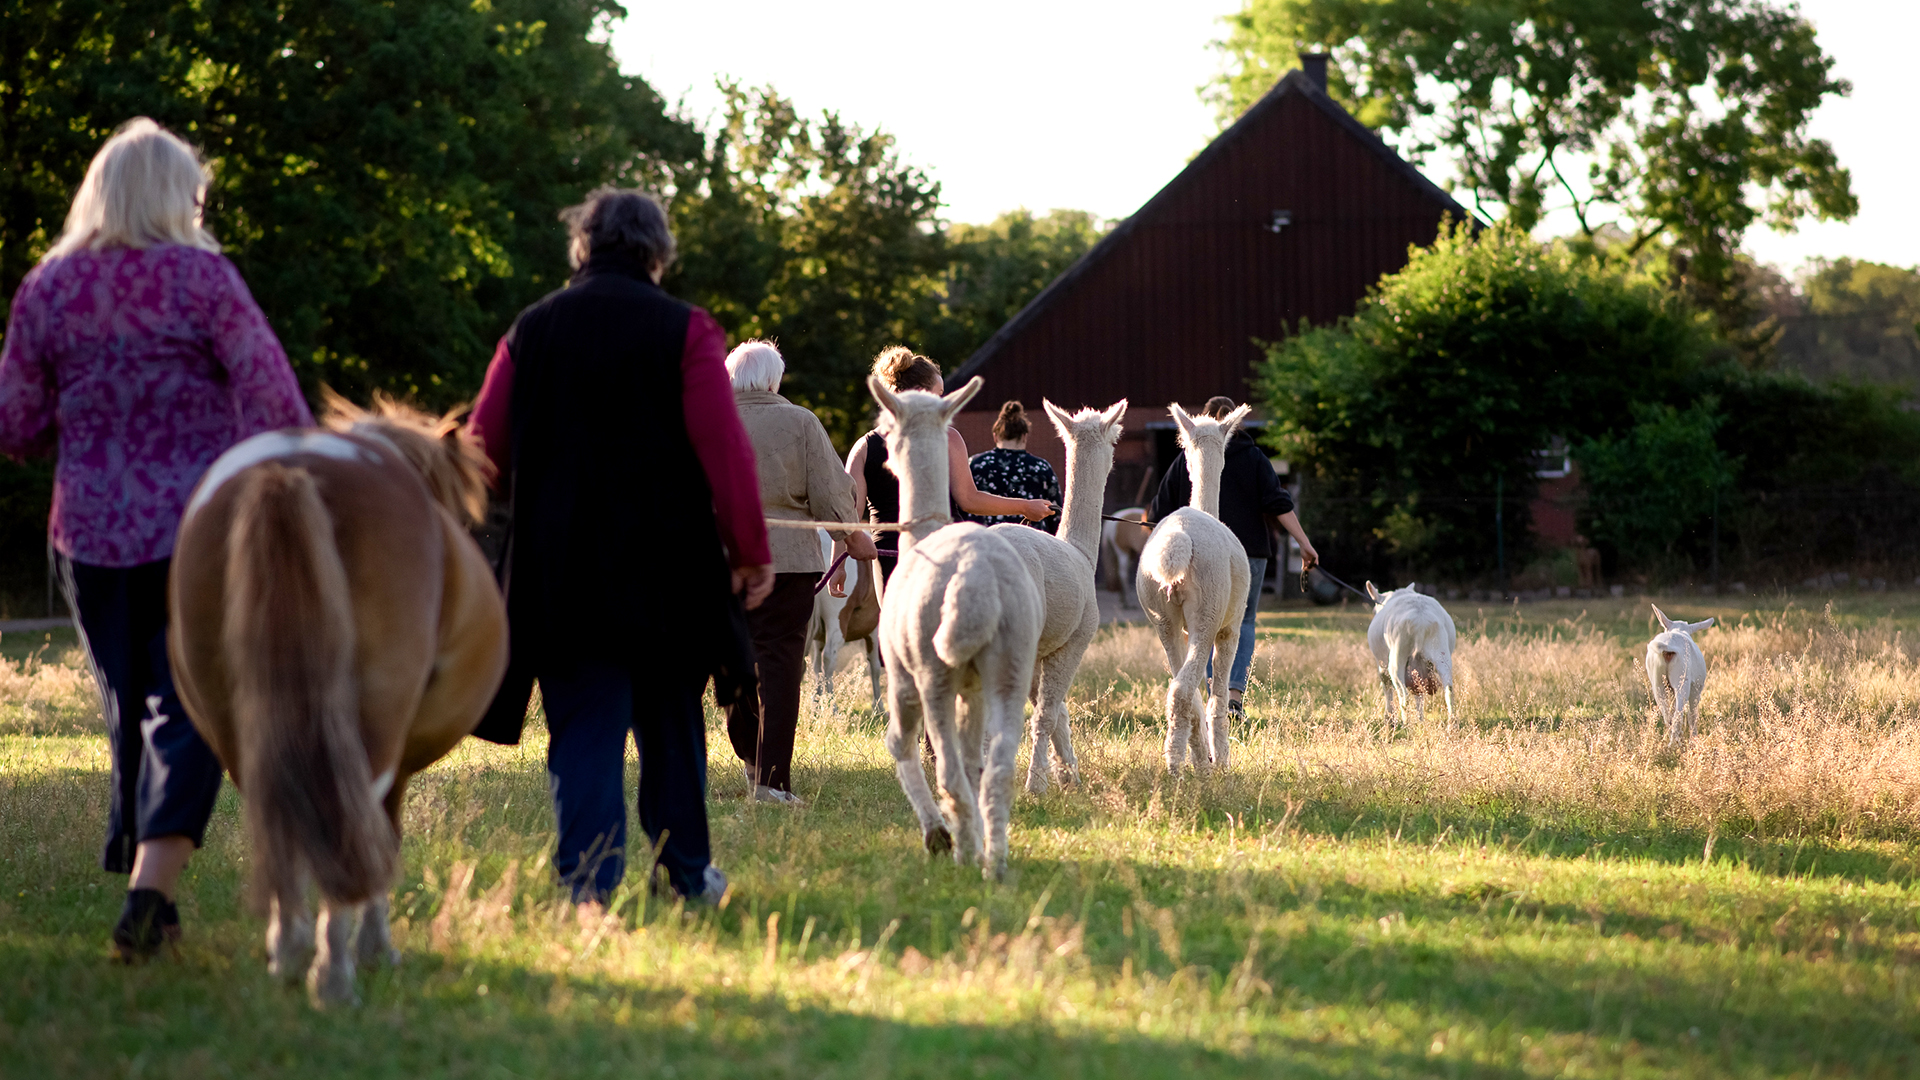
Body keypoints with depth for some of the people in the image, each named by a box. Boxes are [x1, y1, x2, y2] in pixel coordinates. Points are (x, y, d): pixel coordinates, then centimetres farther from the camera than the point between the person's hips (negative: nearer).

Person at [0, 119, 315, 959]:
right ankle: (150, 885, -18)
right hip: (202, 528, -4)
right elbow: (274, 398, -12)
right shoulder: (201, 277, -8)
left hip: (90, 534, 4)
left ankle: (148, 895, 21)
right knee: (187, 710, -3)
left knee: (128, 708, 15)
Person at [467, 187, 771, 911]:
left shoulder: (531, 332, 5)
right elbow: (724, 447, -10)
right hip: (666, 567, -1)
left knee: (583, 726, 2)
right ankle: (685, 873, 23)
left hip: (561, 571, 1)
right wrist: (750, 550, -5)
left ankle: (589, 885, -8)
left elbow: (482, 450, 6)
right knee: (671, 722, 14)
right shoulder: (684, 330, -3)